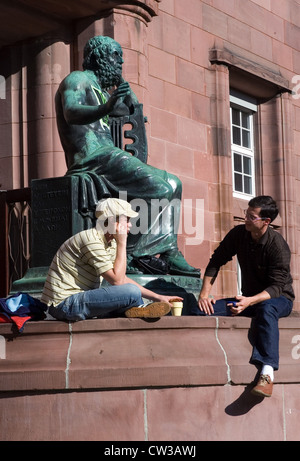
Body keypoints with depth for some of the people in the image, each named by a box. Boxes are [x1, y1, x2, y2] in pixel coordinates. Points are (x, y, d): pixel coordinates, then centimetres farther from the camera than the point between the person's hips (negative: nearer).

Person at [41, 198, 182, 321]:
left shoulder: (110, 243, 12)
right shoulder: (92, 240, -19)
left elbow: (123, 279, 17)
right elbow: (117, 280, -21)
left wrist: (157, 297, 12)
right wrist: (122, 243, -17)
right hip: (65, 303, -10)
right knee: (132, 292, -19)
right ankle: (140, 309, 9)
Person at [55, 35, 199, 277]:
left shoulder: (99, 89, 27)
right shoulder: (78, 79, -3)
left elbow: (133, 109, 38)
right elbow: (71, 112, -24)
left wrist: (120, 80, 25)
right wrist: (105, 108, -43)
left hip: (107, 155, 10)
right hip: (94, 157, -10)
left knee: (172, 183, 6)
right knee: (158, 189, -23)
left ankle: (170, 252, -4)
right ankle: (129, 254, -21)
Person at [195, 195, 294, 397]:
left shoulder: (278, 246, -20)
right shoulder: (238, 234, -3)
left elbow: (276, 287, -24)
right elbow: (216, 261, 5)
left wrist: (250, 301, -40)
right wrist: (205, 293, -6)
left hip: (280, 299, -6)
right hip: (250, 298, 6)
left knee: (266, 309, -44)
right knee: (204, 310, -16)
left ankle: (267, 374, -54)